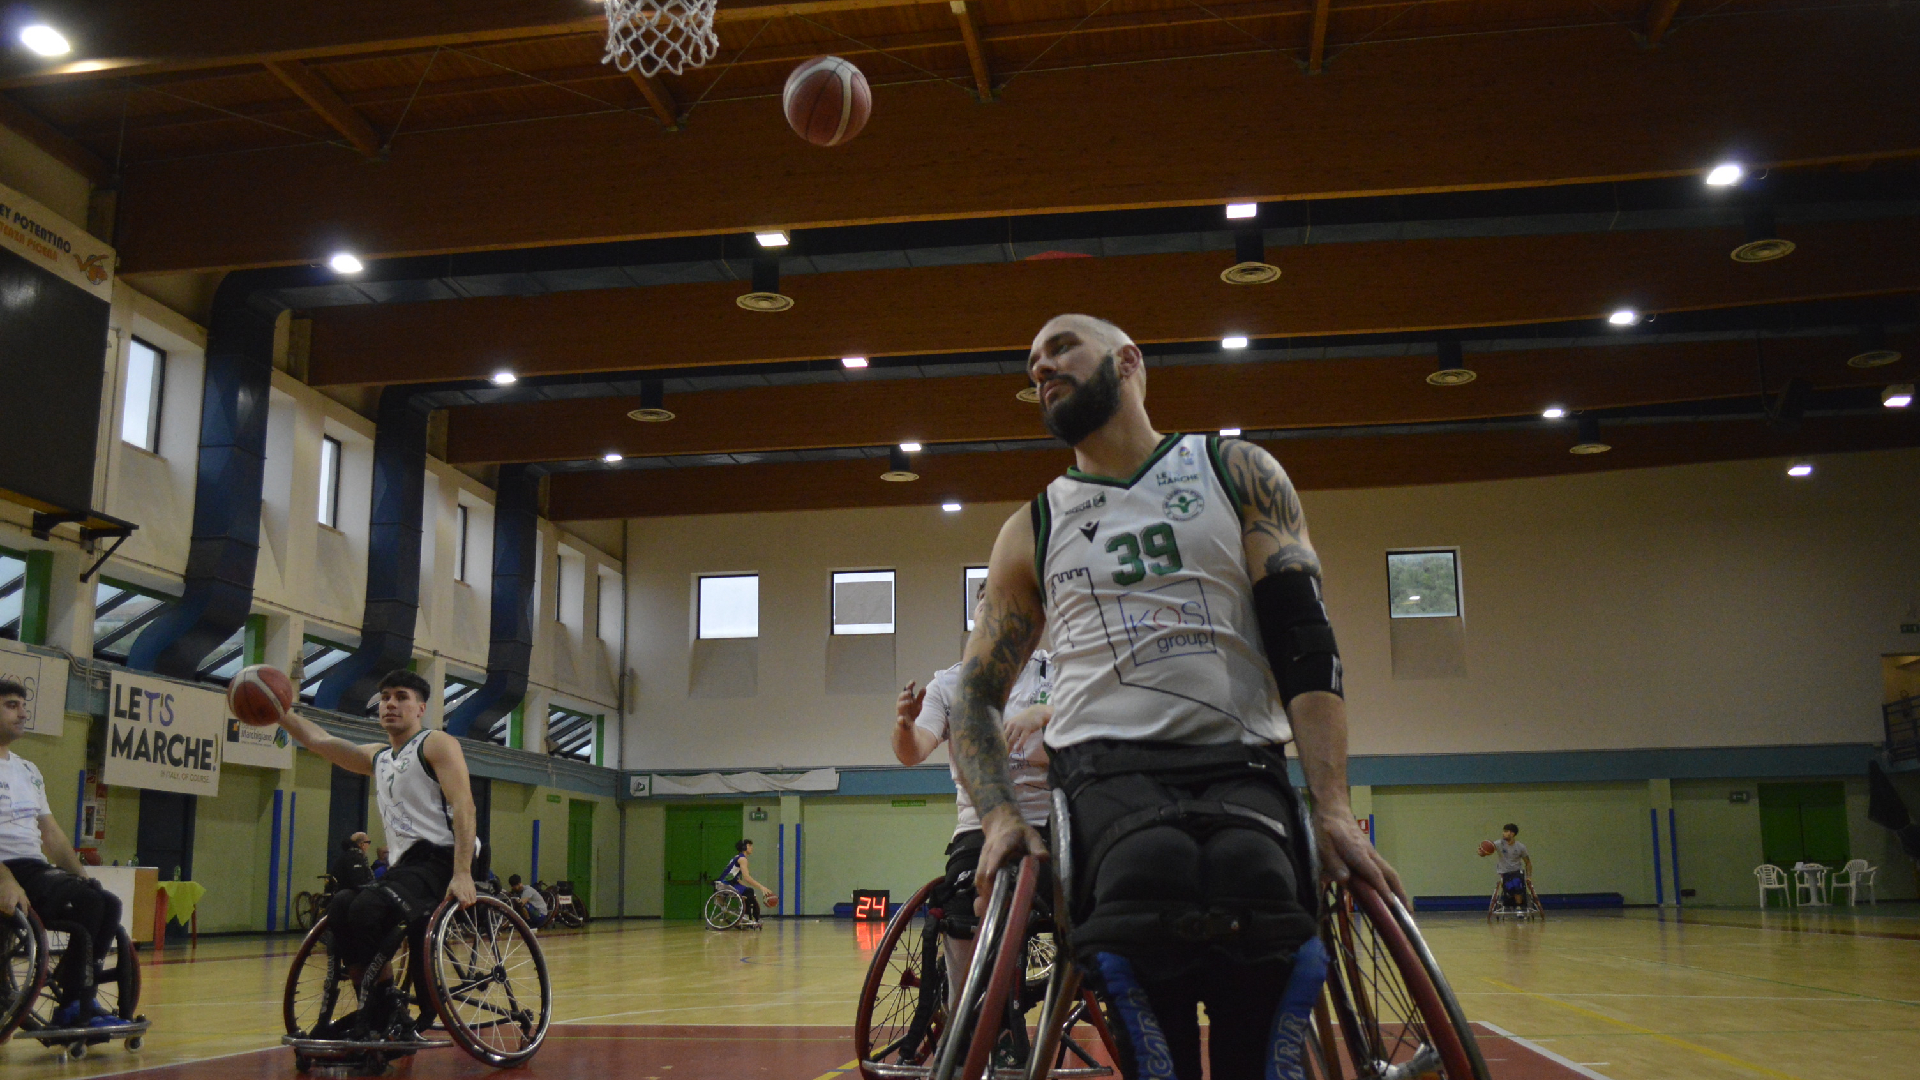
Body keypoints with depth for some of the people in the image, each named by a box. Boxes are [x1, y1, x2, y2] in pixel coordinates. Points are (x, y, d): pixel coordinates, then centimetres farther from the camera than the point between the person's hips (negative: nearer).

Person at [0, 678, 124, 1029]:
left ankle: (70, 995, -7)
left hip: (36, 868, 8)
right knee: (87, 902, -26)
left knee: (109, 904, -13)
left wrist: (83, 877, 11)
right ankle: (74, 1006, -16)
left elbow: (51, 832, 22)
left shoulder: (28, 771, 21)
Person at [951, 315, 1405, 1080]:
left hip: (1240, 766, 0)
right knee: (1150, 880, -36)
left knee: (1257, 898, -35)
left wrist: (1333, 808, -9)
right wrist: (1000, 816, -2)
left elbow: (1305, 641, 4)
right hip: (1105, 767, 1)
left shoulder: (1238, 473, 14)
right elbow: (974, 694, 18)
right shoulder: (1031, 533, 18)